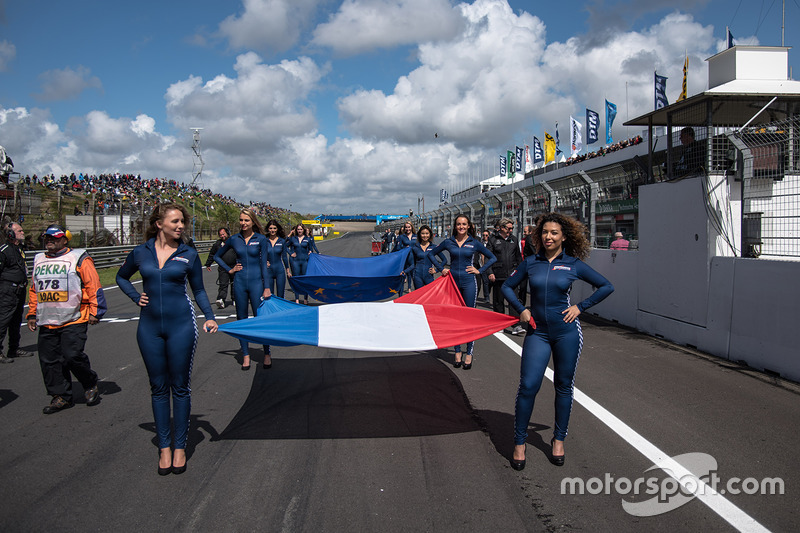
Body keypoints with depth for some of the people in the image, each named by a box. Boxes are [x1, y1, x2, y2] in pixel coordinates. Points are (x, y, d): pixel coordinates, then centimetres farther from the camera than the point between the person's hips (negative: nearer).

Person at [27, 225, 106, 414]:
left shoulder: (78, 259, -2)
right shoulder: (39, 261, 17)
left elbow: (93, 285, -5)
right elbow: (34, 290, 25)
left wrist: (94, 311, -9)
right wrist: (32, 314, 21)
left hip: (73, 320, -6)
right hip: (46, 322, 6)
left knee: (72, 356, -11)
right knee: (49, 360, 5)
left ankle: (91, 385, 14)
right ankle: (61, 396, 18)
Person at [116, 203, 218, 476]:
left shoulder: (189, 254, 0)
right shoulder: (141, 253, 3)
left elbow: (198, 290, 7)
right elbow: (121, 277, 21)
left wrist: (209, 317, -7)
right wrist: (136, 297, 6)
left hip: (181, 325, -2)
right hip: (149, 327, 2)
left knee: (180, 386, 4)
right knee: (158, 387, 9)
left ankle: (180, 446, 17)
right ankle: (164, 446, 21)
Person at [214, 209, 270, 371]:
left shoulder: (260, 239, -1)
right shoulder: (234, 239, 5)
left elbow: (264, 264, -1)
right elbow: (217, 256, 19)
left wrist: (266, 288, -5)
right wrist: (230, 269, 6)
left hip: (256, 282, -3)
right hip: (239, 283, 3)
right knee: (241, 319, 7)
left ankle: (266, 354, 10)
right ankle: (245, 355, 16)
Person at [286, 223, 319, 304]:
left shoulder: (308, 239, 5)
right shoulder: (293, 238, 7)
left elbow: (311, 248, 14)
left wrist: (310, 251, -6)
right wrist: (291, 253, 4)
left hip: (305, 261, -1)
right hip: (295, 261, 1)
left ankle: (305, 299, 11)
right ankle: (297, 299, 11)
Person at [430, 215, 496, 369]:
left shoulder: (474, 243, 1)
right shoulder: (448, 242, 4)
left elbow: (492, 258, 8)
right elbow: (432, 254, 16)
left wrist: (479, 270, -1)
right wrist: (441, 269, 7)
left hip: (468, 282, -2)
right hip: (452, 281, 2)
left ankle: (469, 354, 6)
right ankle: (457, 352, 16)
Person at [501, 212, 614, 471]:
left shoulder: (574, 265, -2)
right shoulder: (531, 263, 2)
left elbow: (606, 287, 5)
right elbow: (507, 287, 13)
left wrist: (580, 307, -2)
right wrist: (521, 309, -1)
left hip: (566, 331, -1)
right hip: (537, 332, 1)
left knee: (563, 386, 10)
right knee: (528, 386, -6)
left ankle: (559, 440, 28)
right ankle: (519, 443, 10)